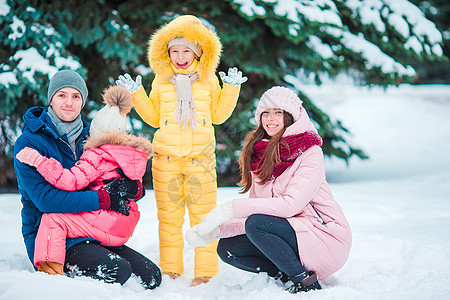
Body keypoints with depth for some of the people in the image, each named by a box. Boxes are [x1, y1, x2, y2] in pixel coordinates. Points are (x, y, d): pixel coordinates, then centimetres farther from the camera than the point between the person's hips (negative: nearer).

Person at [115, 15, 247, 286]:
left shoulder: (209, 79, 8)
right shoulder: (161, 81, 9)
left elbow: (218, 115, 13)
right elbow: (154, 118, 17)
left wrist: (231, 88, 3)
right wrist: (136, 93, 7)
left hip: (200, 158, -1)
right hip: (166, 158, 1)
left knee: (203, 215, 0)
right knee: (169, 216, 7)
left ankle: (205, 272, 8)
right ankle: (170, 269, 17)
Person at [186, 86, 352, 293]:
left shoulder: (309, 152, -11)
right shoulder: (260, 157, 10)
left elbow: (291, 204, -24)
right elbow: (255, 209, 8)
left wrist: (232, 208, -27)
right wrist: (216, 229, -10)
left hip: (326, 240, -7)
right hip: (289, 234, 7)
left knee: (256, 224, -27)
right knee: (227, 249, -6)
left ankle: (305, 282, -15)